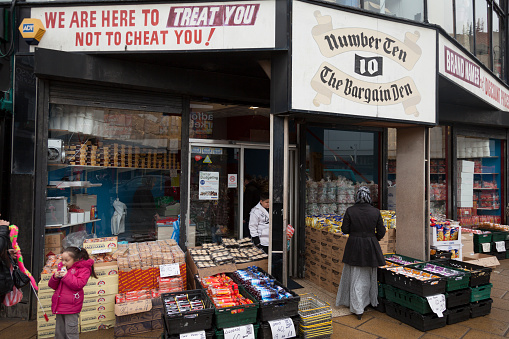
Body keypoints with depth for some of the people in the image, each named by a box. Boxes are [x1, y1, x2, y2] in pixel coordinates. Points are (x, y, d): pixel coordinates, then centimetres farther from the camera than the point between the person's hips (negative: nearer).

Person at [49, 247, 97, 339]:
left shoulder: (83, 269, -9)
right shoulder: (62, 267, 11)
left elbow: (78, 284, -20)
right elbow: (53, 286, 17)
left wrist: (66, 276, -20)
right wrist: (55, 277, -5)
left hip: (71, 307, -7)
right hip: (59, 306, 7)